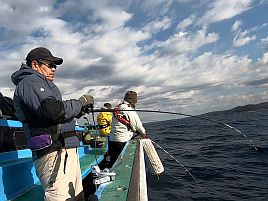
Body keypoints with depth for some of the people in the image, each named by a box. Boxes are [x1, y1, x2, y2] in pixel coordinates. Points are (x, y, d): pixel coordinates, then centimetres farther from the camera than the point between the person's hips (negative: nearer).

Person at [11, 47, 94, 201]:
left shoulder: (41, 83, 26)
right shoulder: (29, 81, -4)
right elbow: (53, 110, -21)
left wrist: (77, 112, 11)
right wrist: (80, 102, -7)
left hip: (67, 151, 10)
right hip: (54, 153, -10)